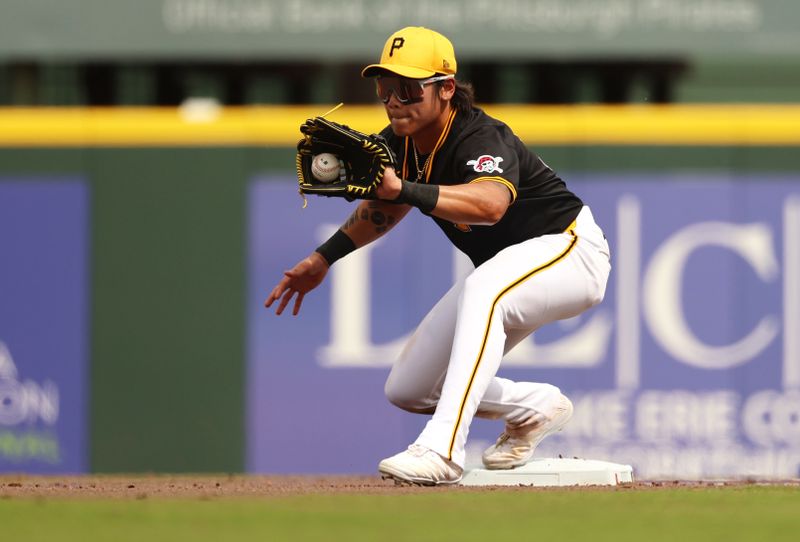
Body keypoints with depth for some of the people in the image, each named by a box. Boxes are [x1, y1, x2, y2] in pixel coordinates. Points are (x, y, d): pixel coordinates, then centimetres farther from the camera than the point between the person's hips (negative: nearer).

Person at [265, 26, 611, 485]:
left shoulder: (481, 139, -31)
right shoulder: (399, 144, -7)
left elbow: (491, 203, -55)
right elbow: (387, 206, 17)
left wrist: (402, 189, -65)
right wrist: (323, 258, 15)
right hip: (503, 273, 9)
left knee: (483, 288, -42)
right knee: (407, 389, 4)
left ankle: (442, 450, -46)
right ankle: (536, 408, 21)